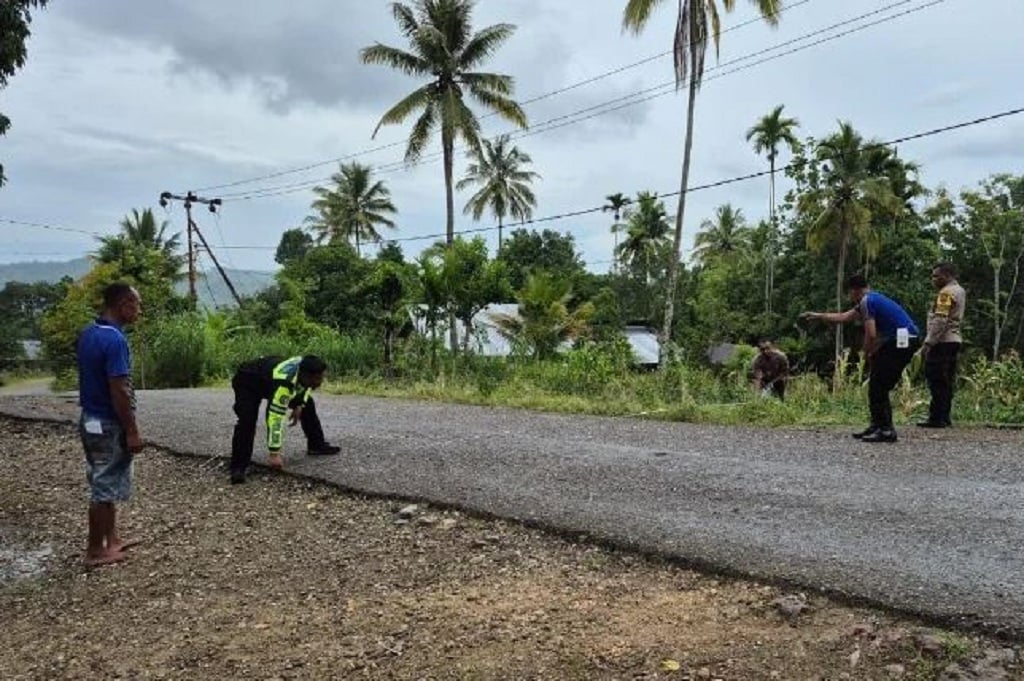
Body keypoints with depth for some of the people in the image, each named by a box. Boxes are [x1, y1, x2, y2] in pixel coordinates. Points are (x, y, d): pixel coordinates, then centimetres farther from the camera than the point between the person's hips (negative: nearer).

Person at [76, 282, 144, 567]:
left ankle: (112, 539, 29)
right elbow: (119, 391, -24)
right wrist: (132, 431, -18)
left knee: (104, 483, 18)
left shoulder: (87, 334, 7)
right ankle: (95, 551, 13)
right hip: (109, 424, -9)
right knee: (105, 488, 2)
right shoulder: (115, 340, -23)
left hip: (90, 419, 10)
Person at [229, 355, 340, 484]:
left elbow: (306, 386, 5)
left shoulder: (305, 368, -23)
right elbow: (275, 418, -45)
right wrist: (274, 453, -43)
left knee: (307, 405, 6)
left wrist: (299, 405, -7)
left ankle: (317, 445, 19)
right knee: (247, 421, -28)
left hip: (269, 374, 8)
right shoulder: (284, 382, -45)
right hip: (248, 382, -7)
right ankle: (238, 467, -19)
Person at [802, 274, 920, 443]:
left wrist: (867, 354, 1)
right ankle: (877, 426, 18)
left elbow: (871, 335, -16)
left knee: (878, 386, -6)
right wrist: (816, 315, 37)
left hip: (901, 340, -10)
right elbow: (843, 317, 30)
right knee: (880, 386, 14)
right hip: (907, 341, 10)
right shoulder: (869, 300, 21)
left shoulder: (867, 301, -9)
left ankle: (886, 430, -6)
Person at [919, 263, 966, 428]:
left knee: (936, 380, -8)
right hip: (954, 340, 10)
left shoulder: (946, 292, -13)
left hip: (943, 342, -10)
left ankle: (937, 418, -9)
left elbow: (940, 321, -20)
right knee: (946, 381, 11)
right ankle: (944, 417, 13)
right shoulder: (959, 291, 19)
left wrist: (928, 343, -20)